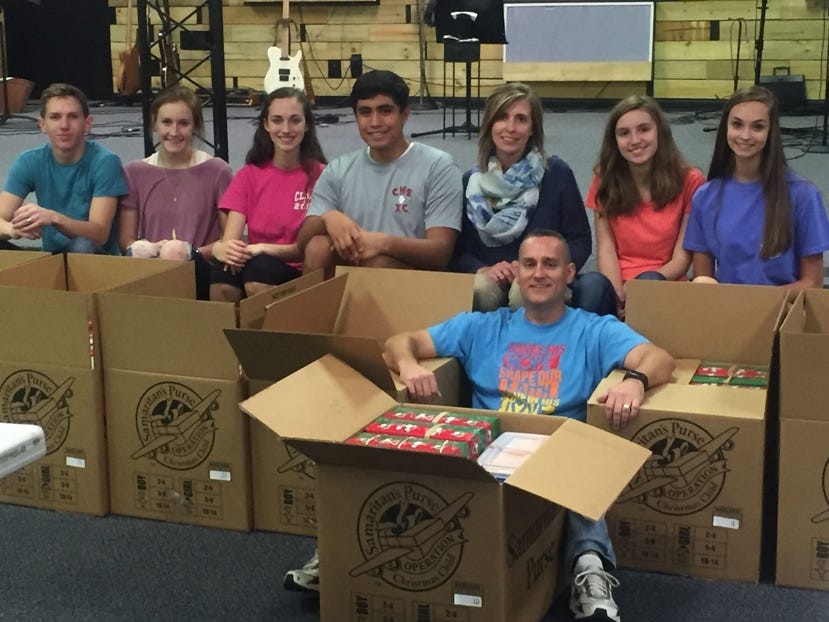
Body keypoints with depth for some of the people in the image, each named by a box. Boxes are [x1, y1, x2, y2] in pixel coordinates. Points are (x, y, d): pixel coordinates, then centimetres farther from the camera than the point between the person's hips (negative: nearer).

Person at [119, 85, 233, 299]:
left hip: (198, 270, -1)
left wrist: (191, 254, -16)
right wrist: (139, 249, -15)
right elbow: (125, 240, 9)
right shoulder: (134, 173, 11)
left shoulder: (217, 171, 3)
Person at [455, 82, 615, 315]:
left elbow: (580, 241, 2)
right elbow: (459, 249, 6)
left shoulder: (556, 173, 2)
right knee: (480, 289, -33)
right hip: (492, 281, 2)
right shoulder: (470, 182, 8)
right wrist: (482, 270, -16)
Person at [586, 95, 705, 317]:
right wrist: (618, 296, -20)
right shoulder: (605, 180, 7)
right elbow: (606, 249, 0)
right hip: (619, 284, 1)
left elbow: (682, 258, -4)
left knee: (648, 284, -37)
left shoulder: (689, 181, -1)